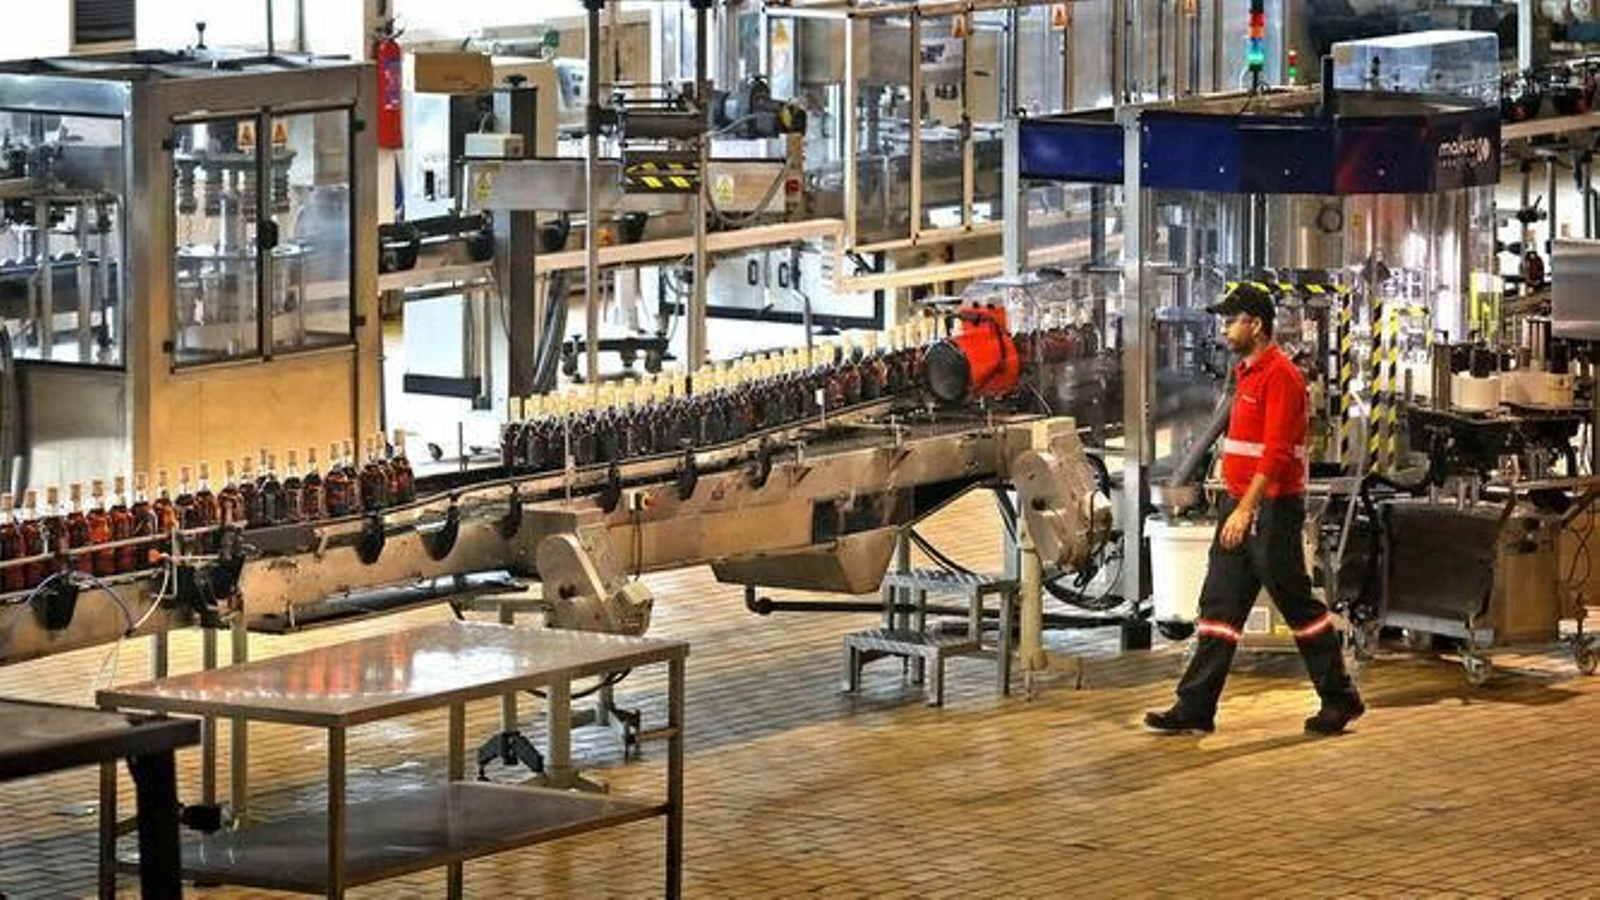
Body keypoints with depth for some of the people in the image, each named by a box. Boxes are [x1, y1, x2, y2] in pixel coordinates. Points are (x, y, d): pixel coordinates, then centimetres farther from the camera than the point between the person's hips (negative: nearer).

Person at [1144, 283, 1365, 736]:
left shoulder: (1280, 376, -15)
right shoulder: (1248, 373, 16)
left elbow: (1275, 453, -22)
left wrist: (1246, 509, -27)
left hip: (1271, 509, -10)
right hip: (1240, 504, 10)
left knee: (1299, 606, 0)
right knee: (1219, 605, 5)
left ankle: (1340, 699, 12)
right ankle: (1195, 708, 4)